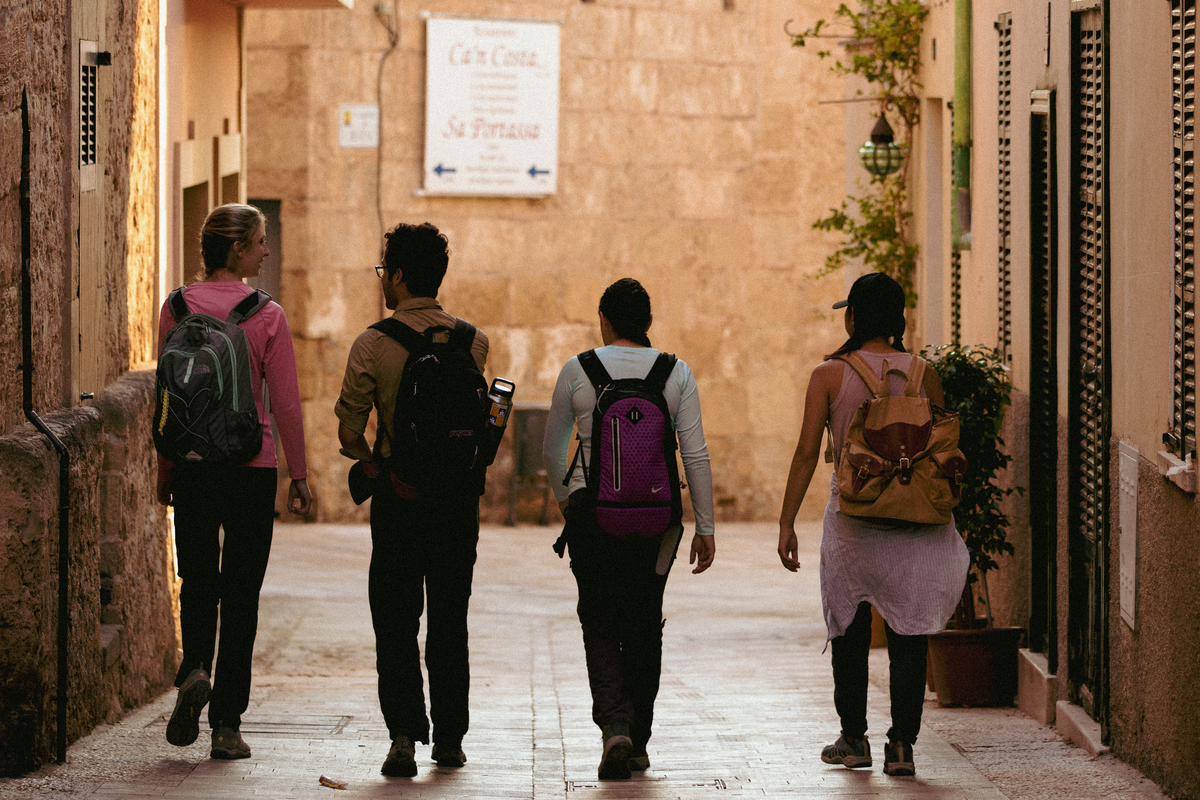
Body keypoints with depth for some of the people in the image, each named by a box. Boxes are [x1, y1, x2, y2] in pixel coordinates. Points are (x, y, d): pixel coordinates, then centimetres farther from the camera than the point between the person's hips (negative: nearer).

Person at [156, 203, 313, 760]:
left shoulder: (178, 308, 0)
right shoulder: (266, 316, -7)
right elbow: (285, 402, -6)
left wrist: (164, 470, 11)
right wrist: (298, 475, 2)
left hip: (192, 460, 2)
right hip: (252, 463, -2)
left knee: (197, 579, 16)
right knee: (241, 590, 5)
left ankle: (194, 668, -11)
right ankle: (226, 724, 3)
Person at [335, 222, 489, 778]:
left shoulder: (373, 345, -9)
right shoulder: (473, 341, -1)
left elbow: (348, 433, -6)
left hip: (398, 496, -2)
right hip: (460, 494, 2)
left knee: (395, 619, 4)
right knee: (449, 619, 12)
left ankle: (404, 733, -8)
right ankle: (449, 739, 15)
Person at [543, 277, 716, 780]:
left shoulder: (577, 371, -1)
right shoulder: (676, 372, 1)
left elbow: (552, 451, 8)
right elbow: (695, 455, -3)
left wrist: (563, 497, 28)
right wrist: (705, 527, 4)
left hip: (592, 508, -1)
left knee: (600, 624, 4)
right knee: (645, 625, 14)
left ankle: (614, 724, -19)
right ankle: (638, 743, 19)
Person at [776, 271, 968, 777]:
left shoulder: (830, 375, -4)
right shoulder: (924, 375, 2)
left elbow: (807, 452, -7)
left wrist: (786, 522, -2)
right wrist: (942, 513, 17)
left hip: (852, 520, -1)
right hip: (916, 524, 1)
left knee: (849, 629, 14)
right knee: (908, 633, 5)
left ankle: (853, 739, 20)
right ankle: (902, 744, 0)